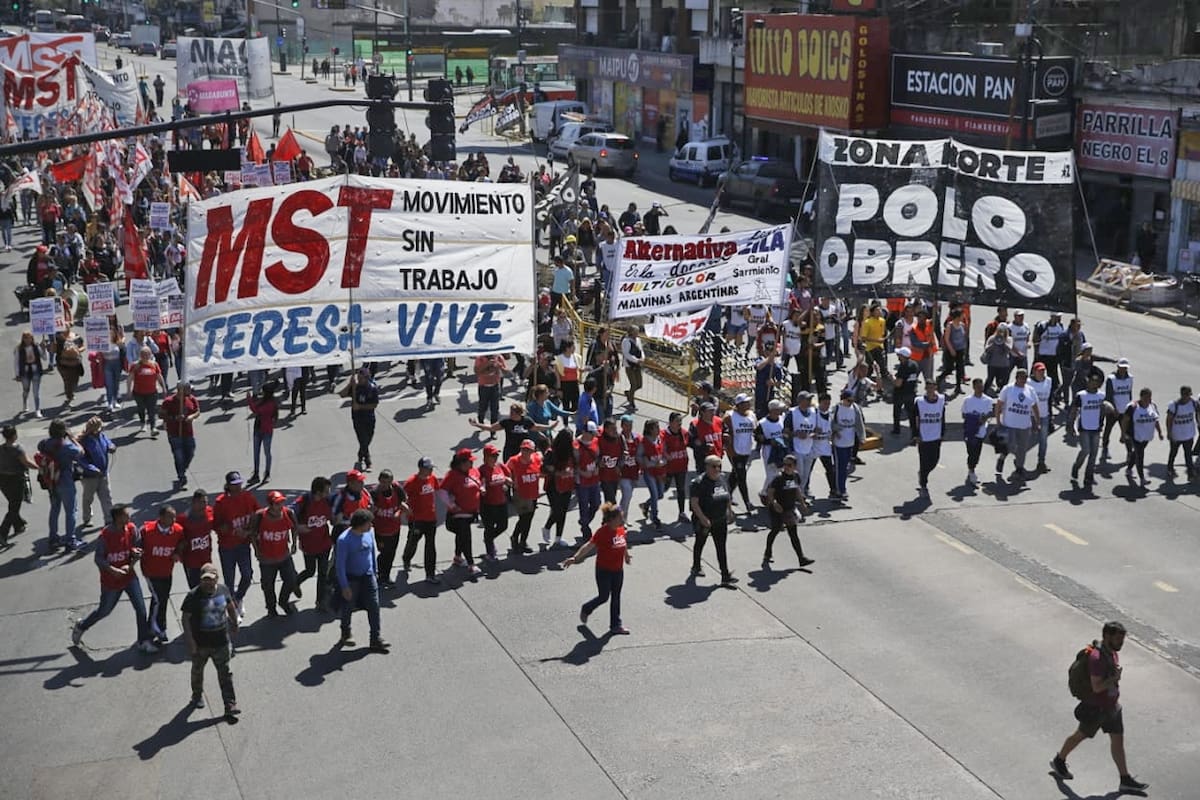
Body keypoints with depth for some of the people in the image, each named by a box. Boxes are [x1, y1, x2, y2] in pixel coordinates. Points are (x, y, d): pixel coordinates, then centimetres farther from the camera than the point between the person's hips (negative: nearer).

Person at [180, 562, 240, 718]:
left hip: (221, 641, 2)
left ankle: (230, 705, 9)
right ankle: (197, 696, 44)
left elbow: (231, 606, 13)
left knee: (225, 673, 5)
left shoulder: (223, 589, -6)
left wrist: (234, 623, 23)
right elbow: (185, 618, -16)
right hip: (200, 643, -2)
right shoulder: (193, 596, -19)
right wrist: (190, 641, -18)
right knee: (198, 670, 21)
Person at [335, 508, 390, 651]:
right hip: (351, 578, -4)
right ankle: (345, 635, 36)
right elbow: (340, 564, -19)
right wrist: (344, 586, -18)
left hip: (367, 576, 4)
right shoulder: (344, 540, -23)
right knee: (348, 608, 13)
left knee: (374, 606, -2)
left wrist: (374, 571, 17)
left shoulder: (369, 533, -6)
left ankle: (375, 640, 4)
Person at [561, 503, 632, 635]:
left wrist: (627, 555, 37)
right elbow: (589, 546, -26)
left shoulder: (621, 529, 0)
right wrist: (575, 558, -35)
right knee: (603, 597, 5)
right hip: (604, 570, -7)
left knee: (616, 597, 12)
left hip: (618, 570, 7)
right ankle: (586, 610, 34)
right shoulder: (602, 532, -22)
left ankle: (616, 625, 22)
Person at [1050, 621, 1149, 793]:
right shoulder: (1097, 657, -31)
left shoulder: (1112, 651, -2)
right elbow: (1096, 686, -32)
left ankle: (1126, 780, 16)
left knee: (1118, 740, 9)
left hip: (1112, 706, 8)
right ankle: (1058, 761, 35)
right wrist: (1115, 677, -29)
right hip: (1096, 708, -8)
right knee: (1081, 735, 13)